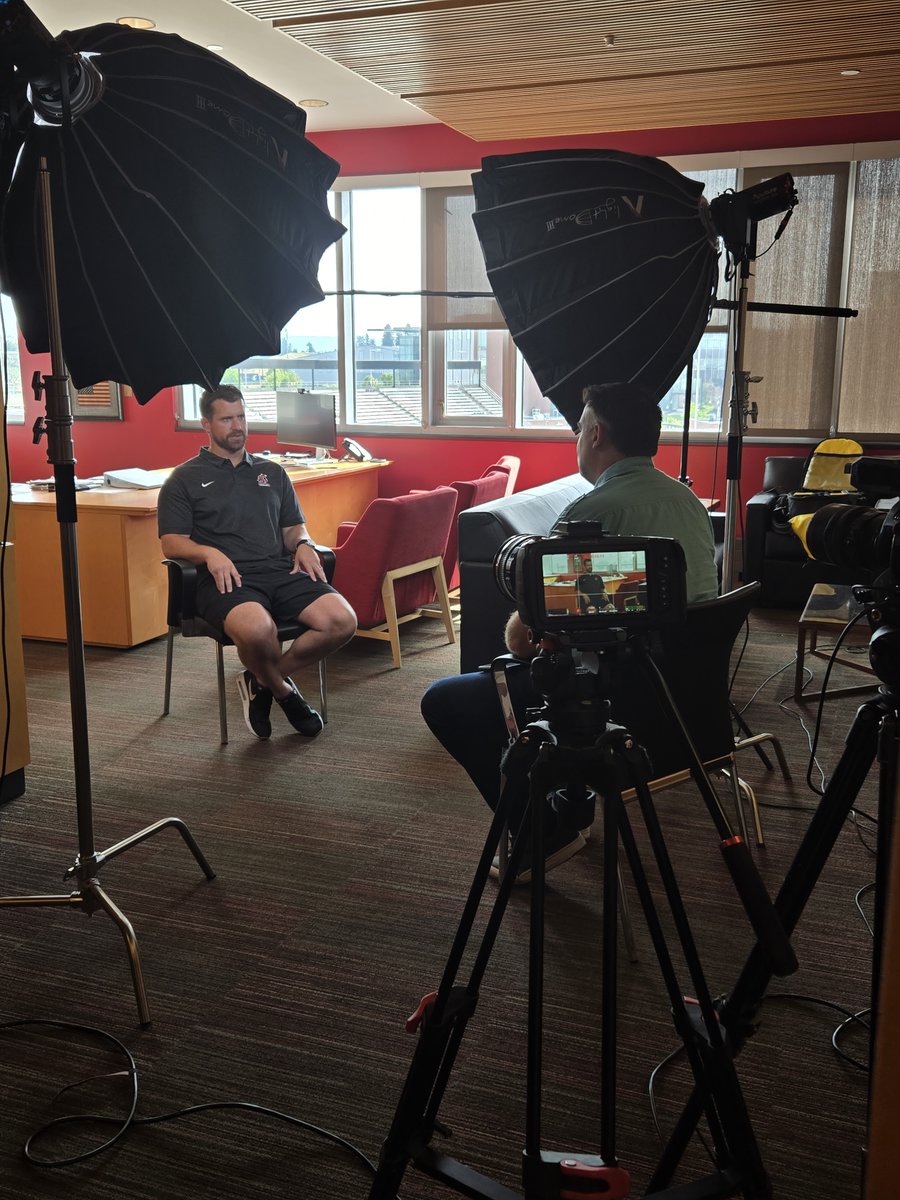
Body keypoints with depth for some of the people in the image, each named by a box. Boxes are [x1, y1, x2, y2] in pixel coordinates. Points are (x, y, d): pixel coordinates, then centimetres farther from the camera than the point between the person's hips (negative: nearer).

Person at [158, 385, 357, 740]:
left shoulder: (272, 472, 27)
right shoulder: (185, 479, 13)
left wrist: (303, 544, 2)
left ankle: (263, 681, 0)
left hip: (281, 570, 5)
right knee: (257, 628, -39)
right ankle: (283, 691, -4)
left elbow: (293, 525, 27)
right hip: (226, 577, -4)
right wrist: (209, 553, -17)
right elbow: (171, 542, 4)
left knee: (343, 621, -22)